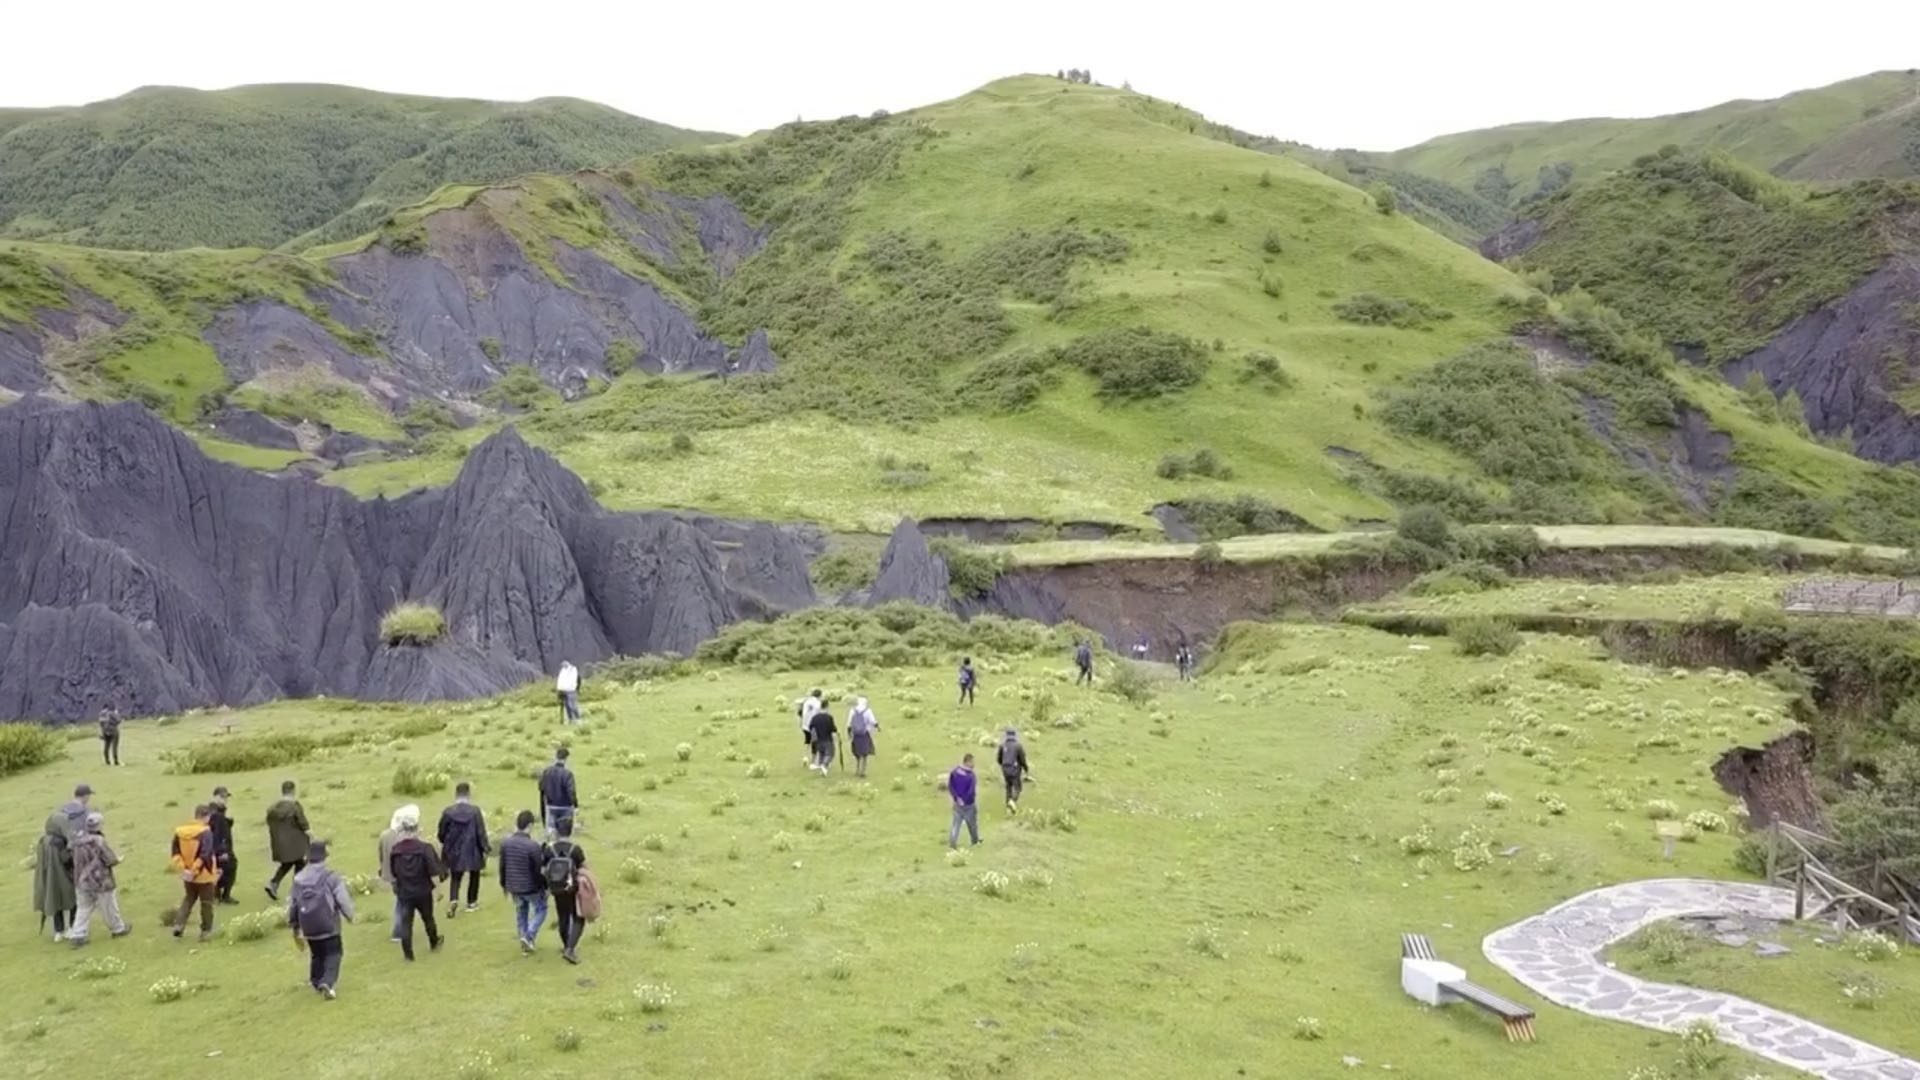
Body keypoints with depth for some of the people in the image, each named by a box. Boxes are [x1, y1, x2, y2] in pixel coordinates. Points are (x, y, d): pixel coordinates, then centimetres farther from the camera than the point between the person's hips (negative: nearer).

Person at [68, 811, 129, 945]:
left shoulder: (78, 839, -3)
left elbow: (76, 859, 10)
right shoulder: (99, 841, -24)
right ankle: (118, 929, 29)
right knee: (109, 906, 11)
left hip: (82, 881, 6)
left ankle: (77, 935, 7)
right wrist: (118, 859, 3)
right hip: (100, 881, -6)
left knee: (84, 908, 14)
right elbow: (110, 860, -18)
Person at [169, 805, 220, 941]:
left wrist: (182, 869, -2)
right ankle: (206, 931, 15)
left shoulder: (180, 831, 1)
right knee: (206, 903, 8)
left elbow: (176, 852, 0)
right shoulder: (205, 832, -19)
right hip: (204, 875, -6)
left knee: (189, 899, 26)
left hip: (187, 875, 6)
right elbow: (205, 855, -26)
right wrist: (195, 871, -18)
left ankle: (179, 924, 13)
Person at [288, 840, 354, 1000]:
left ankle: (316, 982, 31)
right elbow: (343, 900, -12)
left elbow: (292, 904, 11)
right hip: (328, 926, -5)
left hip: (308, 928, 5)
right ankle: (327, 982, -15)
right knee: (333, 954, 4)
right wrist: (349, 915, 7)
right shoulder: (330, 876, -13)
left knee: (316, 954, 23)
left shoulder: (298, 879, 3)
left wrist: (295, 927, 23)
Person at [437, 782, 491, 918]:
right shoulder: (475, 811, -16)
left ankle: (453, 900, -9)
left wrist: (446, 845, 20)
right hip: (472, 851, -1)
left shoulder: (448, 812, -11)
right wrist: (486, 848, 2)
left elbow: (442, 834, -1)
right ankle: (472, 902, 28)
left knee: (456, 877, 14)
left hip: (454, 851, 1)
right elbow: (481, 833, -12)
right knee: (474, 875, 20)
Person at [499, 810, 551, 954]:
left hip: (513, 887, 5)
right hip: (531, 887, -5)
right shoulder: (533, 846, -25)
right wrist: (545, 886, -3)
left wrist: (503, 884, 18)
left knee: (520, 912, 23)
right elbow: (539, 870, -18)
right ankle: (529, 936, 3)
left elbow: (502, 867, 3)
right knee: (540, 910, 17)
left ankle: (524, 940, 30)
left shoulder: (505, 843, -8)